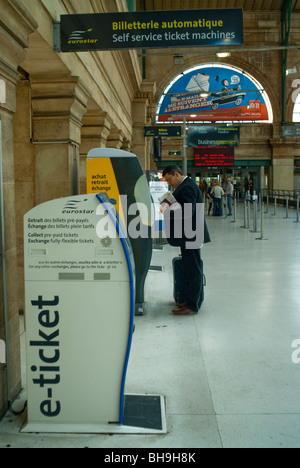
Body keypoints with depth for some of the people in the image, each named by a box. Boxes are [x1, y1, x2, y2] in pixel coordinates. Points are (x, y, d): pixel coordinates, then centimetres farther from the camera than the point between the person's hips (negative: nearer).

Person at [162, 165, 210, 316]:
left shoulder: (187, 187, -17)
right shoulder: (186, 186, 17)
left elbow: (188, 212, -26)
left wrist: (168, 212, -19)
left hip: (190, 236, -11)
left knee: (193, 271, -4)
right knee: (192, 270, 16)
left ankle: (192, 306, 2)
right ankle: (193, 301, 26)